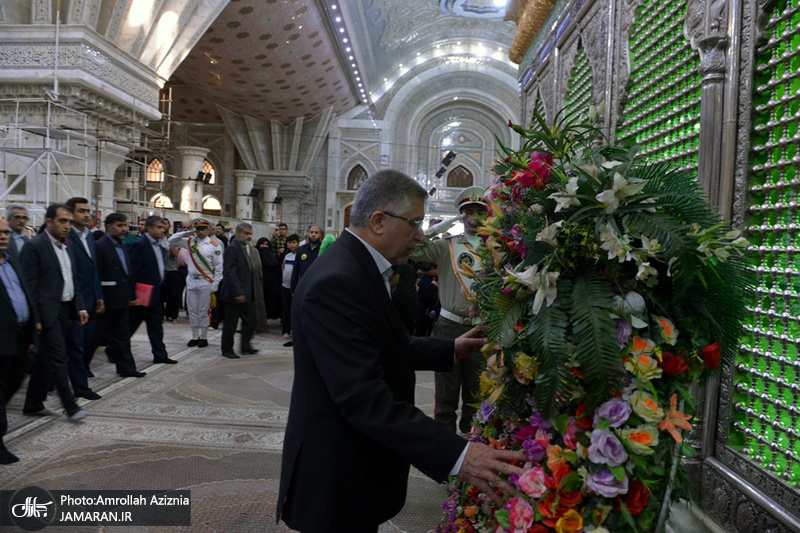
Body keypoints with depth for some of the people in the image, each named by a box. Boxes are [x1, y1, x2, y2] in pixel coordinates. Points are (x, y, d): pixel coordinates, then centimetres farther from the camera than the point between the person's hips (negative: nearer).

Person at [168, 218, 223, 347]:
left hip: (206, 282, -4)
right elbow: (171, 241, 10)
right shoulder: (190, 241, 7)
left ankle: (203, 337, 13)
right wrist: (187, 233, -1)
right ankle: (195, 336, 19)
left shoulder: (214, 245, -2)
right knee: (192, 310, 8)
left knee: (203, 311, 2)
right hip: (191, 280, 4)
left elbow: (218, 266, -1)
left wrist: (215, 283, -6)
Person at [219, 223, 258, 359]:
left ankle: (245, 347, 20)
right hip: (235, 295, -9)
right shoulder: (232, 248, -14)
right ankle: (227, 349, 16)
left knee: (250, 319, 10)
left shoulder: (244, 248, 14)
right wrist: (238, 293, -25)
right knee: (230, 322, 3)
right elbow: (230, 272, -21)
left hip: (246, 294, 9)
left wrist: (251, 292, 17)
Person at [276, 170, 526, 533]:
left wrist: (450, 350, 8)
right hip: (337, 479, -9)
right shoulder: (335, 282, -27)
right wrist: (456, 456, -35)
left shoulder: (360, 268, 5)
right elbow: (364, 397, -32)